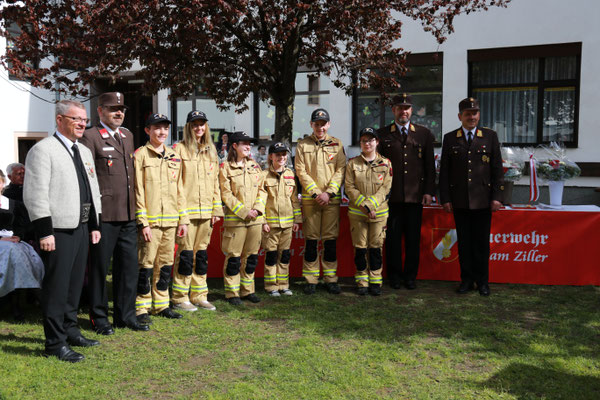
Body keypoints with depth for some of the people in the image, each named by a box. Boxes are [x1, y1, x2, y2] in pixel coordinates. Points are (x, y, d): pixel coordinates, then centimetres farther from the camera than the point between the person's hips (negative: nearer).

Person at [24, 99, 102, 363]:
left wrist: (94, 226, 16)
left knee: (75, 284, 16)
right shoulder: (43, 150, -8)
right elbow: (35, 195, -14)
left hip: (81, 228, 8)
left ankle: (70, 330, 30)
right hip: (59, 230, -8)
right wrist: (44, 232, -18)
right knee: (56, 287, -2)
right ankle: (55, 343, 8)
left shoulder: (84, 152, 17)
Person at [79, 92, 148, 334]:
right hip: (104, 214, -7)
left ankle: (126, 316, 23)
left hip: (128, 215, 7)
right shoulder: (91, 137, -7)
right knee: (99, 268, 5)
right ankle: (99, 318, 19)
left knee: (129, 266, 11)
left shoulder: (127, 136, 17)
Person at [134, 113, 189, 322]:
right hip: (150, 220, -6)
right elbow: (137, 191, -9)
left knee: (166, 263, 12)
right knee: (146, 264, -2)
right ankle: (141, 308, 8)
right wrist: (143, 222, -14)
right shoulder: (140, 155, -4)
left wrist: (183, 219, 10)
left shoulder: (174, 157, 14)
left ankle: (161, 304, 23)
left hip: (170, 221, 6)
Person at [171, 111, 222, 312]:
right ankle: (180, 297, 8)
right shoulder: (179, 149, -3)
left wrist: (217, 209, 11)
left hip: (205, 211, 6)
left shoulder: (211, 151, 15)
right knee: (185, 252, -3)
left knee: (202, 252, 11)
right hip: (186, 210, -6)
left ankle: (199, 295, 20)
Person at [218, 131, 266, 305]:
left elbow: (262, 190, 12)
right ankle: (232, 293, 10)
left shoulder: (255, 166, 13)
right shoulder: (226, 168, -3)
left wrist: (258, 208, -5)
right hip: (235, 218, -5)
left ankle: (248, 290, 22)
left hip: (255, 219, 5)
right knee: (233, 257, -1)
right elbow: (226, 194, -9)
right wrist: (244, 211, -14)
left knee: (251, 256, 10)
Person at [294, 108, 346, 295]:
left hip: (332, 198, 1)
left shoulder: (337, 144, 9)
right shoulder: (303, 145, 7)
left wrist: (329, 192, -10)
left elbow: (340, 170, 2)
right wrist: (316, 192, -10)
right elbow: (301, 171, 0)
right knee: (311, 239, 2)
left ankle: (331, 278, 13)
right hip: (310, 198, 0)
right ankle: (311, 280, 10)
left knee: (331, 239, 4)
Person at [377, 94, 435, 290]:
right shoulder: (383, 134, 6)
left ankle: (410, 276, 17)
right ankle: (395, 275, 16)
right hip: (391, 195, -1)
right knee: (393, 237, 4)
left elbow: (430, 165, 9)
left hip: (416, 195, 1)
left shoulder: (424, 134, 9)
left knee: (413, 237, 5)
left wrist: (429, 191, 1)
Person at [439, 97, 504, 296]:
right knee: (464, 242, 7)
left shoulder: (490, 136, 6)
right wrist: (445, 198, 0)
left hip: (482, 200, -1)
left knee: (482, 242, 5)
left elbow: (497, 168, 4)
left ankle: (482, 281, 17)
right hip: (459, 200, 1)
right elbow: (444, 171, 6)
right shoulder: (450, 138, 6)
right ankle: (466, 280, 17)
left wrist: (497, 196, -2)